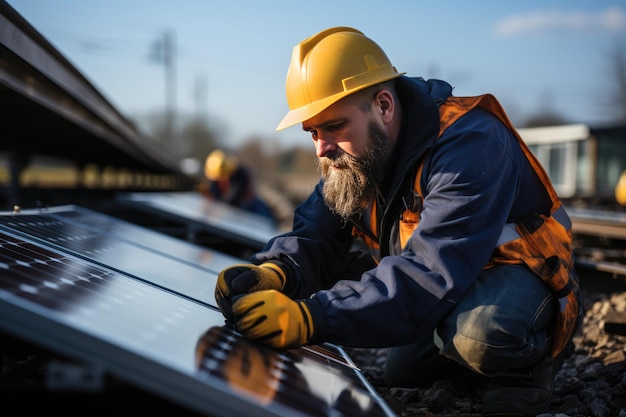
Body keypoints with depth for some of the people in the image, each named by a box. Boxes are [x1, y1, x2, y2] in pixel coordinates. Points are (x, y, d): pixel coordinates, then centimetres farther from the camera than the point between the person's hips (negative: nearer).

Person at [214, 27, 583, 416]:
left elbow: (432, 275, -41)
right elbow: (315, 237, -8)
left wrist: (309, 318, -50)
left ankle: (528, 360, -5)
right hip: (449, 286, 8)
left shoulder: (470, 145, -31)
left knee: (477, 333, -36)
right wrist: (273, 273, -33)